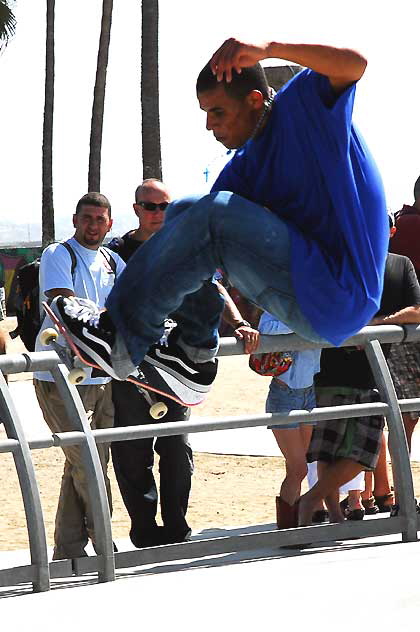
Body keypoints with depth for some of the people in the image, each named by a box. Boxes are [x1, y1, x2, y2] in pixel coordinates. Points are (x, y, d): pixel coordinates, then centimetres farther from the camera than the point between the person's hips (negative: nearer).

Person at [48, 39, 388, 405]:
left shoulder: (301, 106, -5)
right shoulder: (246, 164, 14)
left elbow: (354, 65, -26)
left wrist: (267, 49, -34)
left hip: (338, 300, -9)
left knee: (214, 216, -24)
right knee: (183, 213, 13)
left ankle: (120, 340, -18)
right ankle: (195, 352, 1)